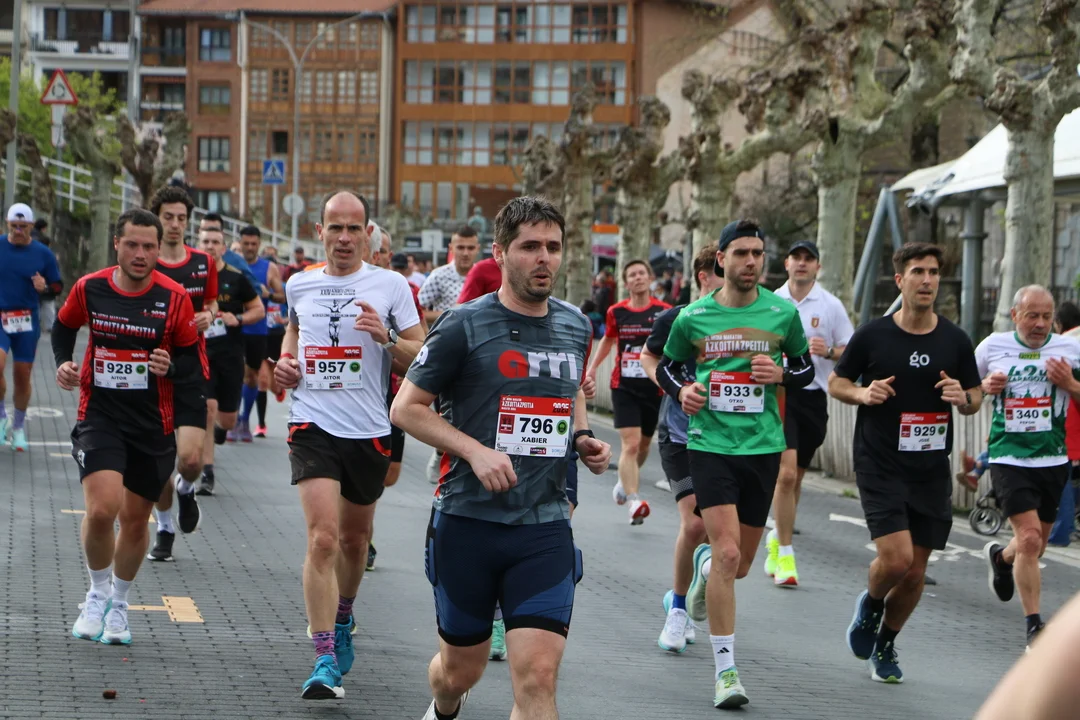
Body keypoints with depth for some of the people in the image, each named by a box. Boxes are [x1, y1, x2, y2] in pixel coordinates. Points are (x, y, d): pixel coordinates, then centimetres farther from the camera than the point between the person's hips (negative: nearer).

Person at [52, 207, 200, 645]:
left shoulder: (174, 298, -6)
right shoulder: (89, 289, -3)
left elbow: (193, 363, 0)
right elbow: (65, 326, 19)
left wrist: (172, 367, -22)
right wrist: (63, 363, 2)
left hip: (153, 425, 1)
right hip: (99, 416, -1)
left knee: (135, 520, 10)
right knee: (101, 510, -20)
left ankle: (119, 605, 33)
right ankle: (97, 594, 6)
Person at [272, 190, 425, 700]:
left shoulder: (390, 286, -1)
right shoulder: (299, 285, 7)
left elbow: (421, 356, -1)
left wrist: (386, 337, -19)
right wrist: (285, 360, 10)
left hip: (369, 430, 0)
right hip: (313, 426, 0)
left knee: (354, 538, 16)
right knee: (323, 538, -16)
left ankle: (343, 618, 45)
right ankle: (324, 660, -16)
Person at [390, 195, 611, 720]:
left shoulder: (575, 327, 8)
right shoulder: (463, 326, -7)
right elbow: (406, 408, -5)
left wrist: (583, 438, 6)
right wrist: (476, 451, -17)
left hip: (546, 526, 2)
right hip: (468, 522, -2)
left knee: (537, 677, -12)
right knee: (460, 671, 13)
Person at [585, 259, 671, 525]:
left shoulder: (664, 311, -4)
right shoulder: (617, 312, 2)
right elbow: (608, 339, 20)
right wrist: (592, 367, 13)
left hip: (654, 387, 1)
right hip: (624, 386, -1)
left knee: (643, 444, 17)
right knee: (630, 444, -16)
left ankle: (626, 480, 46)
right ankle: (633, 500, -20)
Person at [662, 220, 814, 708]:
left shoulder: (782, 313, 2)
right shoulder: (692, 317, 0)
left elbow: (806, 368, 13)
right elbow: (668, 365, 15)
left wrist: (780, 375, -8)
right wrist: (682, 391, -6)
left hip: (763, 447, 2)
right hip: (711, 444, -2)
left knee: (739, 564, 11)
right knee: (727, 554, -16)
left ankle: (704, 562, 50)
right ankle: (725, 670, -9)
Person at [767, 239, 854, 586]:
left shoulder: (831, 305, 1)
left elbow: (851, 352, 1)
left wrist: (828, 351, -16)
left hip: (813, 397, 1)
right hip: (778, 392, -1)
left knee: (796, 476, 11)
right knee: (786, 473, -14)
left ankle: (776, 538, 35)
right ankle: (784, 555, -7)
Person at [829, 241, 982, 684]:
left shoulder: (955, 341, 3)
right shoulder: (872, 335, -5)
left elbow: (975, 398, 12)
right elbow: (836, 383, 6)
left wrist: (962, 398, -11)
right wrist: (863, 393, -15)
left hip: (932, 469, 3)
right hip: (879, 465, -3)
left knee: (915, 571, 5)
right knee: (896, 557, -18)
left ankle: (885, 644, 30)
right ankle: (871, 604, 17)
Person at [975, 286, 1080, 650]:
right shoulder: (992, 347, 1)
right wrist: (985, 387, -5)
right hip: (1008, 458, -2)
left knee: (1034, 545, 13)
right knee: (1029, 538, -15)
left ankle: (1001, 557, 49)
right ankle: (1034, 625, -6)